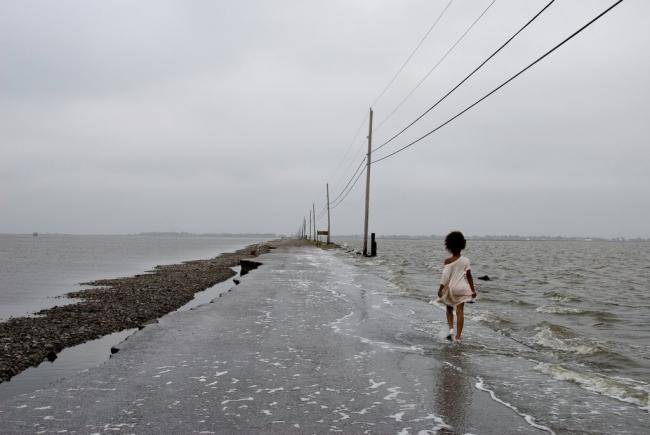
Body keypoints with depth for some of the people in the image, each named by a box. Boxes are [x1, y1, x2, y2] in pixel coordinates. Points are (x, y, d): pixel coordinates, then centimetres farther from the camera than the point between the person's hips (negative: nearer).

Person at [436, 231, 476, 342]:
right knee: (460, 311, 1)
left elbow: (445, 276, -11)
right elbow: (469, 276, -3)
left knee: (449, 309, 19)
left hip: (450, 287, -1)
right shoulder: (465, 260, -4)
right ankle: (458, 336, -1)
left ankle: (451, 329, 1)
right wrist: (473, 289, 3)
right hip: (462, 288, 1)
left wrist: (440, 289, -6)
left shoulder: (448, 261, -8)